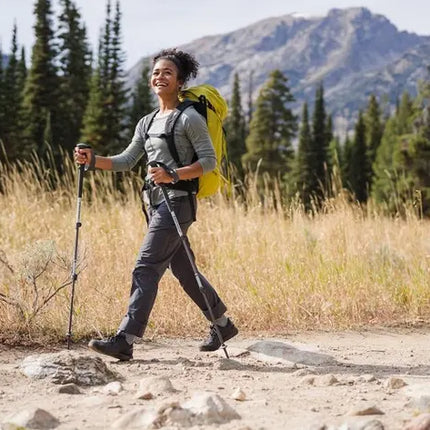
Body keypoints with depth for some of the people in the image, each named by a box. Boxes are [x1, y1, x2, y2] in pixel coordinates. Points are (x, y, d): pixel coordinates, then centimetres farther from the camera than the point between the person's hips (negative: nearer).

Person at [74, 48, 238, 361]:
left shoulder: (189, 118, -5)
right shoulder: (147, 123, 18)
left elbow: (209, 161, -10)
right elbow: (127, 161, 16)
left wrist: (173, 174, -23)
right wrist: (93, 160, 0)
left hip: (177, 201, -8)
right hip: (156, 203, 8)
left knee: (146, 268, -14)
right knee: (184, 270, 15)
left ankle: (125, 341, -17)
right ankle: (223, 324, 29)